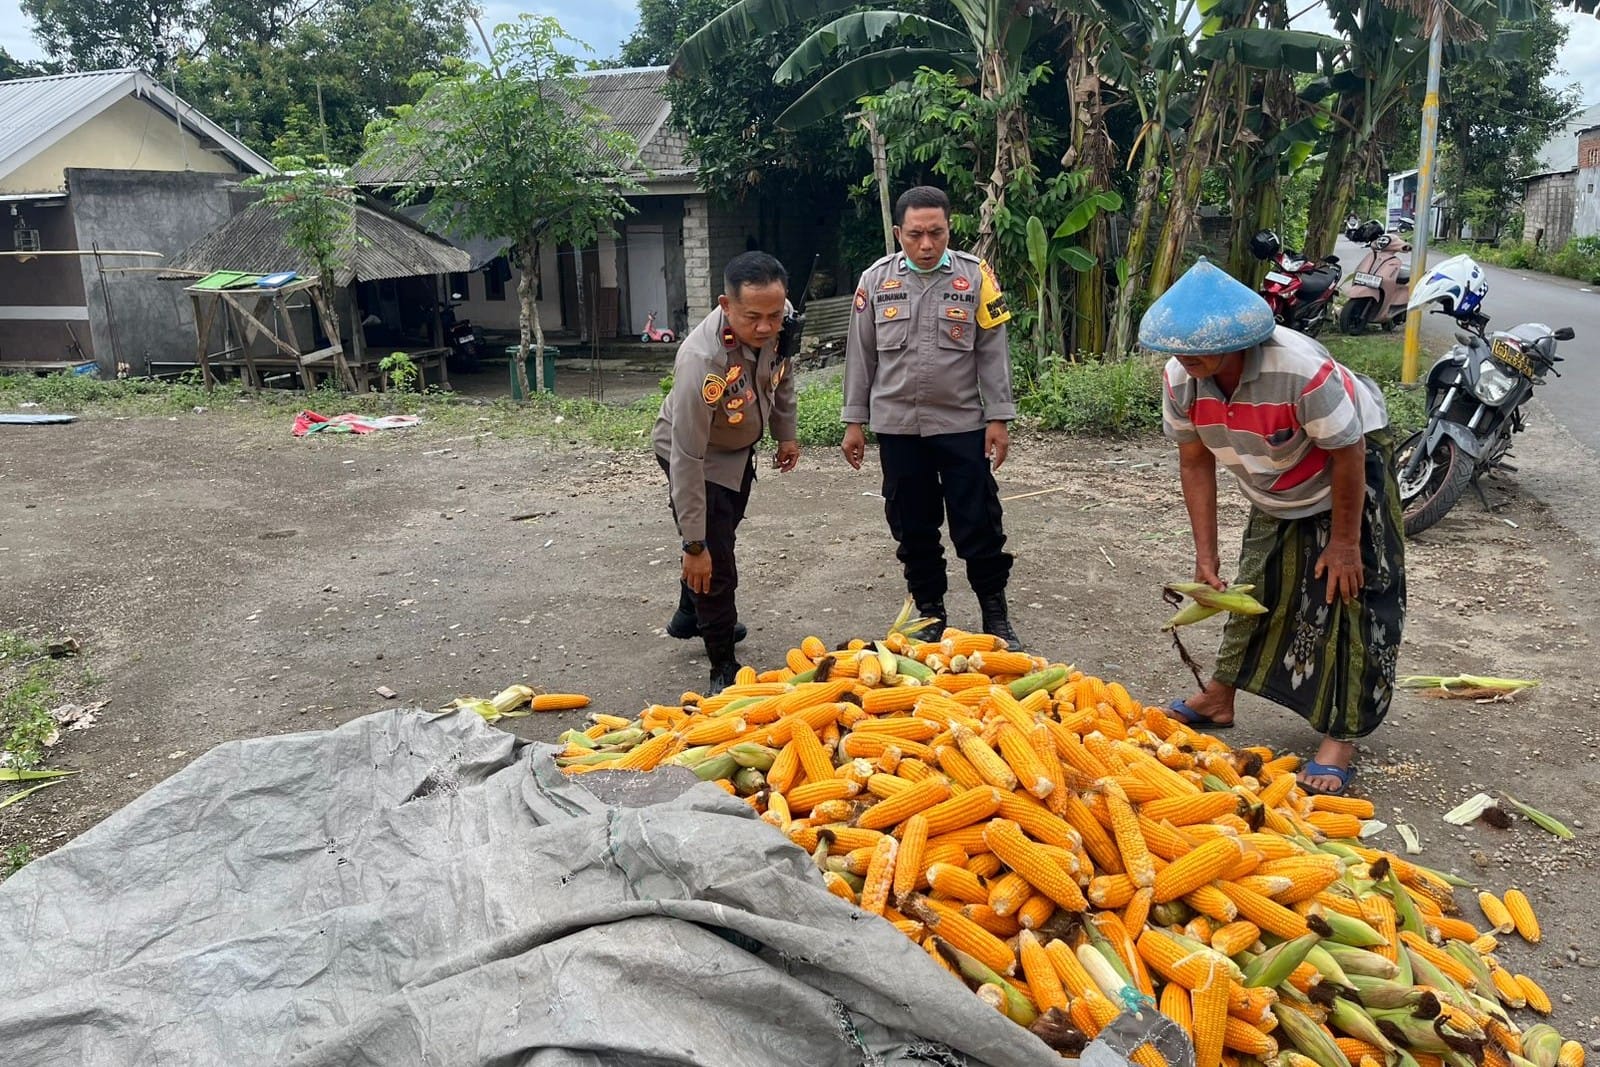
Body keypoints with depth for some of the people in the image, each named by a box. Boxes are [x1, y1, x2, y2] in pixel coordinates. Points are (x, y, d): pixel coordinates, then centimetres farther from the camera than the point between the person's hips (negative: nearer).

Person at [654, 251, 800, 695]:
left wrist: (786, 434, 8)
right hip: (698, 457, -7)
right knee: (713, 565, -8)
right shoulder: (702, 362, -43)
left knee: (723, 536, 26)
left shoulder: (779, 322, -25)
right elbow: (687, 461, -38)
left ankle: (690, 616, 51)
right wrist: (693, 545, -34)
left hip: (740, 448, 7)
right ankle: (724, 668, 12)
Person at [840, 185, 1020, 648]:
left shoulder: (975, 275, -2)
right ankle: (929, 613, 24)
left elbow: (992, 353, -1)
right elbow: (860, 355, 6)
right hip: (897, 425, 2)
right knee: (913, 528, 10)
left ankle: (996, 615, 16)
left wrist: (998, 418, -4)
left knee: (978, 523, 2)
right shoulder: (876, 280, 2)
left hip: (962, 424, -1)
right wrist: (855, 422, 5)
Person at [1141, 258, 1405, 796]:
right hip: (1276, 497, 6)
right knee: (1253, 587, 14)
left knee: (1346, 599, -8)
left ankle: (1340, 739, -2)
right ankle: (1219, 697, 28)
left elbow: (1348, 454, -27)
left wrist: (1344, 542, -20)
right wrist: (1206, 554, -11)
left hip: (1350, 479, -6)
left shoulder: (1301, 370, -39)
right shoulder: (1180, 378, -21)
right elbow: (1195, 461, -10)